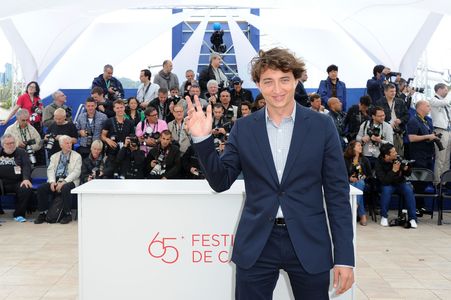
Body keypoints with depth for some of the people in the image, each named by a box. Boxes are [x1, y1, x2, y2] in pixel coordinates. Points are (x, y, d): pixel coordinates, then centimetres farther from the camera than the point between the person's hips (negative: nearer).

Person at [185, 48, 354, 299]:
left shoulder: (322, 126, -2)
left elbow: (337, 193, -1)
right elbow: (221, 182, 5)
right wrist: (203, 138, -10)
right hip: (256, 245, 1)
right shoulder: (243, 128, 3)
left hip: (309, 243, 0)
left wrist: (344, 257, -5)